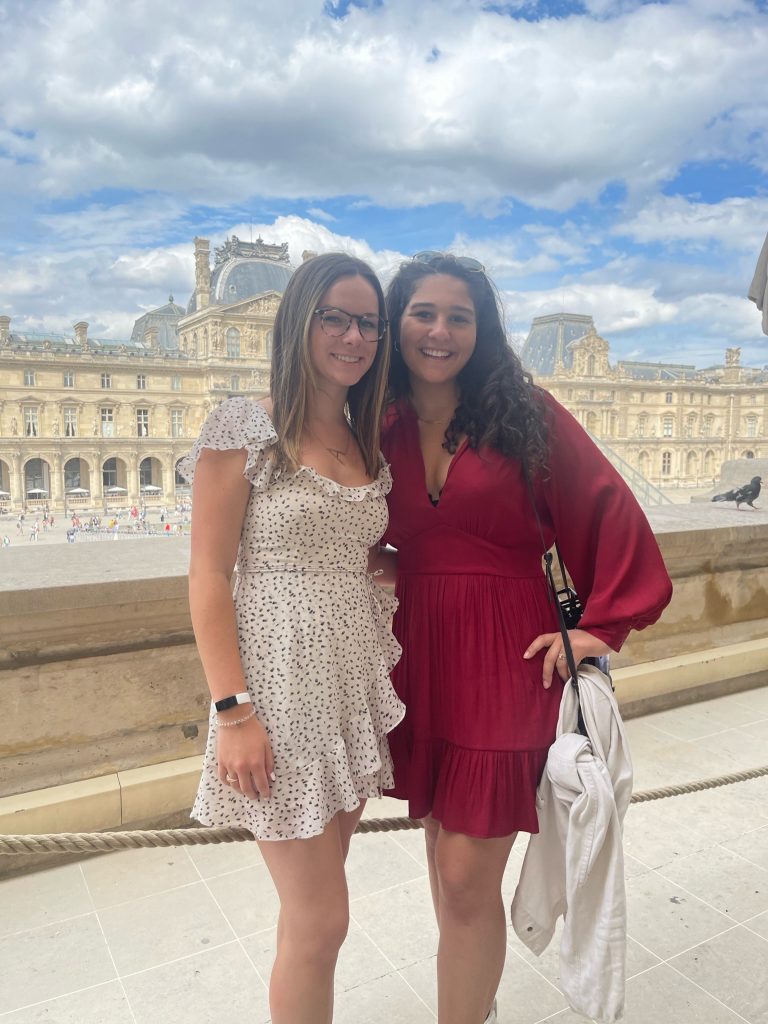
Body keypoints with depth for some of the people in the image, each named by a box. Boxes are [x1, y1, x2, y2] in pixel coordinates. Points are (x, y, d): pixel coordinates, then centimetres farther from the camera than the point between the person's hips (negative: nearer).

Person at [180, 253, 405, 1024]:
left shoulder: (367, 444, 10)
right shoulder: (244, 428, -8)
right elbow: (208, 578, -10)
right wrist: (234, 712, -14)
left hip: (357, 684, 6)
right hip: (284, 683, -6)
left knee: (315, 897, 18)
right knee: (321, 917, 3)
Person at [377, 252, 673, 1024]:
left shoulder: (525, 413, -5)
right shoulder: (379, 429, 3)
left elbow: (612, 513, -4)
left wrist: (602, 625, -7)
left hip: (505, 662, -4)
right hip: (417, 656, 4)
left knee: (468, 877, -1)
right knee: (443, 842, 20)